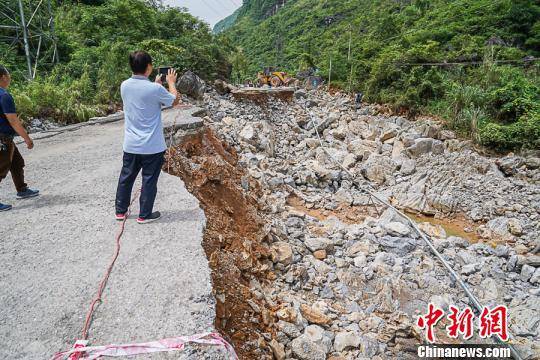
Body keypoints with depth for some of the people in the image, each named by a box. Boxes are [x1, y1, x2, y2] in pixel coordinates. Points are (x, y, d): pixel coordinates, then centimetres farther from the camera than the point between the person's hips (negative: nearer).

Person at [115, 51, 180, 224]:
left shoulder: (125, 86, -1)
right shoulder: (155, 89, -18)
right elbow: (175, 100, 0)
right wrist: (171, 82, 14)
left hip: (131, 144, 5)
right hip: (152, 145, -5)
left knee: (126, 177, 17)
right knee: (149, 180, 7)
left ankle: (120, 211, 28)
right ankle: (144, 215, 17)